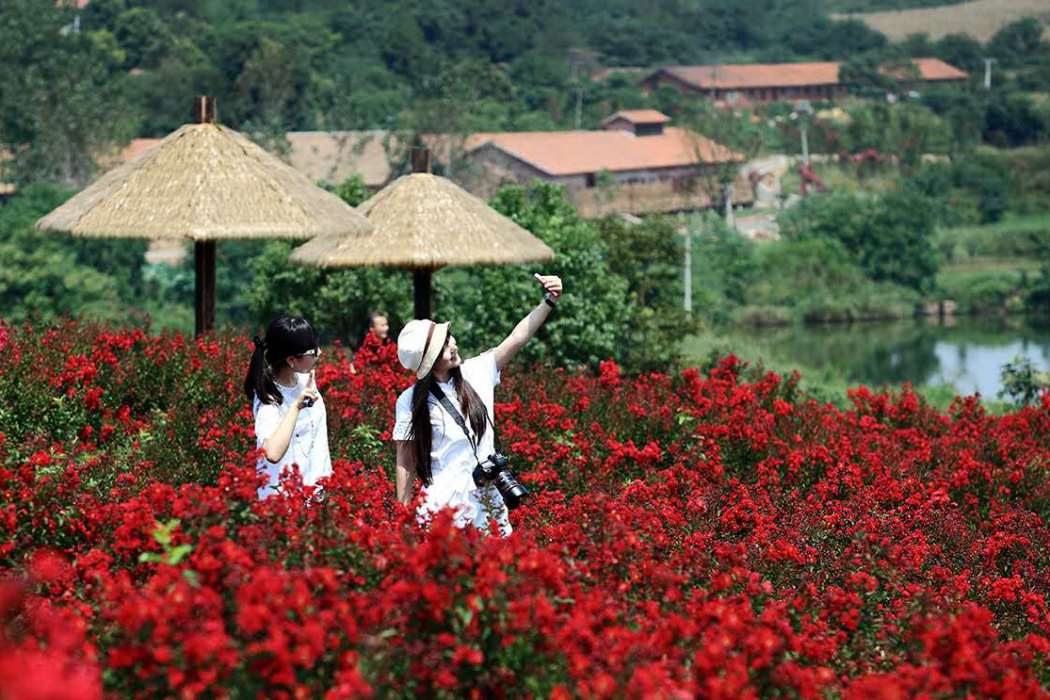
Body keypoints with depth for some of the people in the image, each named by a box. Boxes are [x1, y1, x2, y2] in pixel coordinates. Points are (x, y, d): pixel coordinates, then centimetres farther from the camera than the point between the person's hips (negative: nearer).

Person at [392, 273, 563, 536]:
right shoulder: (411, 401, -7)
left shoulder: (476, 373, 4)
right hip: (444, 502, -4)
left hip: (487, 500, 4)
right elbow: (405, 464, -4)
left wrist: (548, 302, -12)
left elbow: (518, 338, 0)